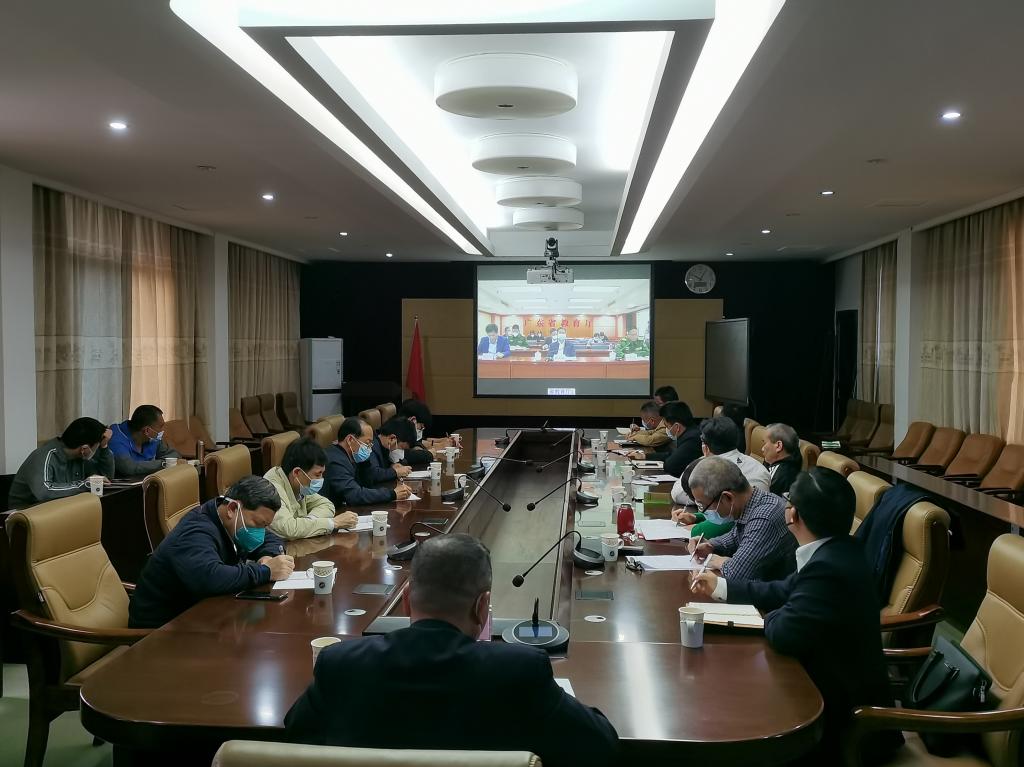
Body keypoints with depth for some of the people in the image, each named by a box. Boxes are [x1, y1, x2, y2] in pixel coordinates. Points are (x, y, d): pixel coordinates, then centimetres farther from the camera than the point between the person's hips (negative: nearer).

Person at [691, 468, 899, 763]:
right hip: (843, 688, 8)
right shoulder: (836, 551, 0)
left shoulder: (828, 567, -31)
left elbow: (784, 634, -30)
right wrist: (721, 586, 17)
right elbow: (787, 590, 12)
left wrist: (770, 617, -7)